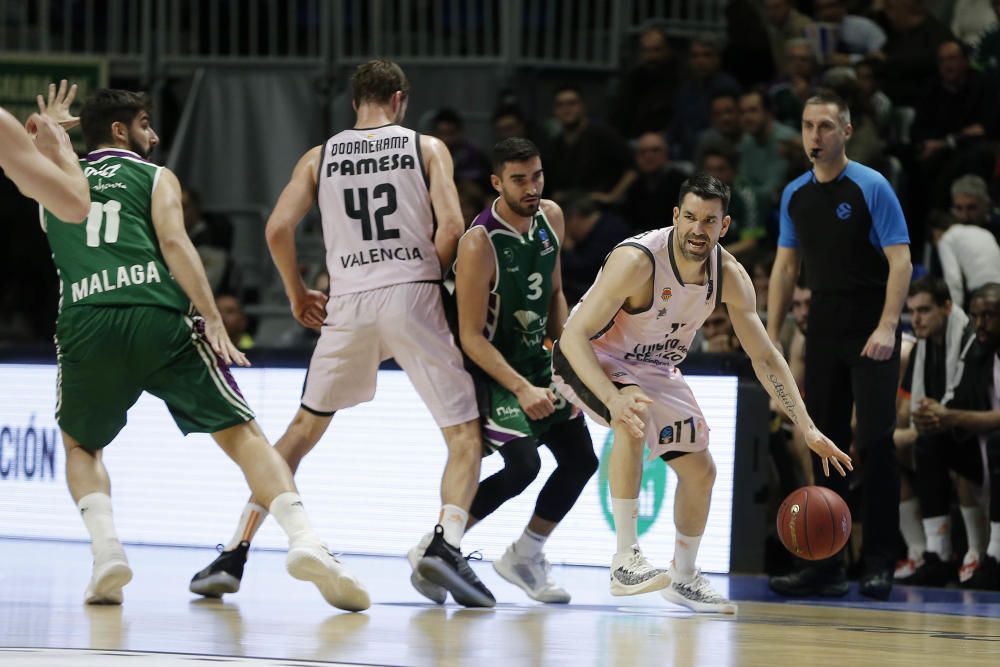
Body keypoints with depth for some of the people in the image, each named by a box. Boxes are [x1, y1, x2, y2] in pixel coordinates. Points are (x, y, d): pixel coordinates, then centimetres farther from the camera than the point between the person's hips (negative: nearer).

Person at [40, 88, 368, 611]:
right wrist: (213, 319, -8)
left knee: (80, 446, 26)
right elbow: (173, 242, 0)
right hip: (158, 319, -2)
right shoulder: (155, 177, 18)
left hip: (85, 327, 2)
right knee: (241, 433, 2)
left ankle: (106, 551, 2)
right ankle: (304, 540, -19)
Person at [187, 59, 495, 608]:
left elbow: (278, 228, 3)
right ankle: (445, 541, -21)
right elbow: (452, 225, -5)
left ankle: (234, 553, 12)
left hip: (348, 304, 3)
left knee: (304, 428, 19)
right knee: (465, 434, 5)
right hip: (411, 296, -2)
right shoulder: (427, 148, 8)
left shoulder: (321, 156, 13)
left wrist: (297, 295, 16)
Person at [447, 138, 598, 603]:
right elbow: (471, 337, -25)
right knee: (523, 465, -22)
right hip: (493, 367, -8)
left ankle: (525, 556, 24)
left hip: (539, 359, 8)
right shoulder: (480, 244, -26)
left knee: (581, 461, 8)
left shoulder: (551, 217, -3)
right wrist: (521, 389, -32)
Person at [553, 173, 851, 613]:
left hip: (654, 370, 7)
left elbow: (764, 356, -4)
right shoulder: (637, 261, -33)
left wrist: (808, 429, -10)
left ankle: (683, 578, 33)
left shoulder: (729, 276, -14)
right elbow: (574, 336, -36)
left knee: (700, 470, 9)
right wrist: (613, 398, -51)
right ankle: (626, 560, -31)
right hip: (590, 362, -7)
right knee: (635, 416, -37)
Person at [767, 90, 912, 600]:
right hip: (823, 335, 6)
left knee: (875, 444, -9)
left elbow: (900, 260, -12)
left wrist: (886, 328, -22)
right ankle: (827, 566, 8)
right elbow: (785, 267, 15)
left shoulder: (871, 188, -8)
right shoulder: (795, 194, 9)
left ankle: (880, 563, -5)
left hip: (871, 338, -5)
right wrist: (771, 336, 9)